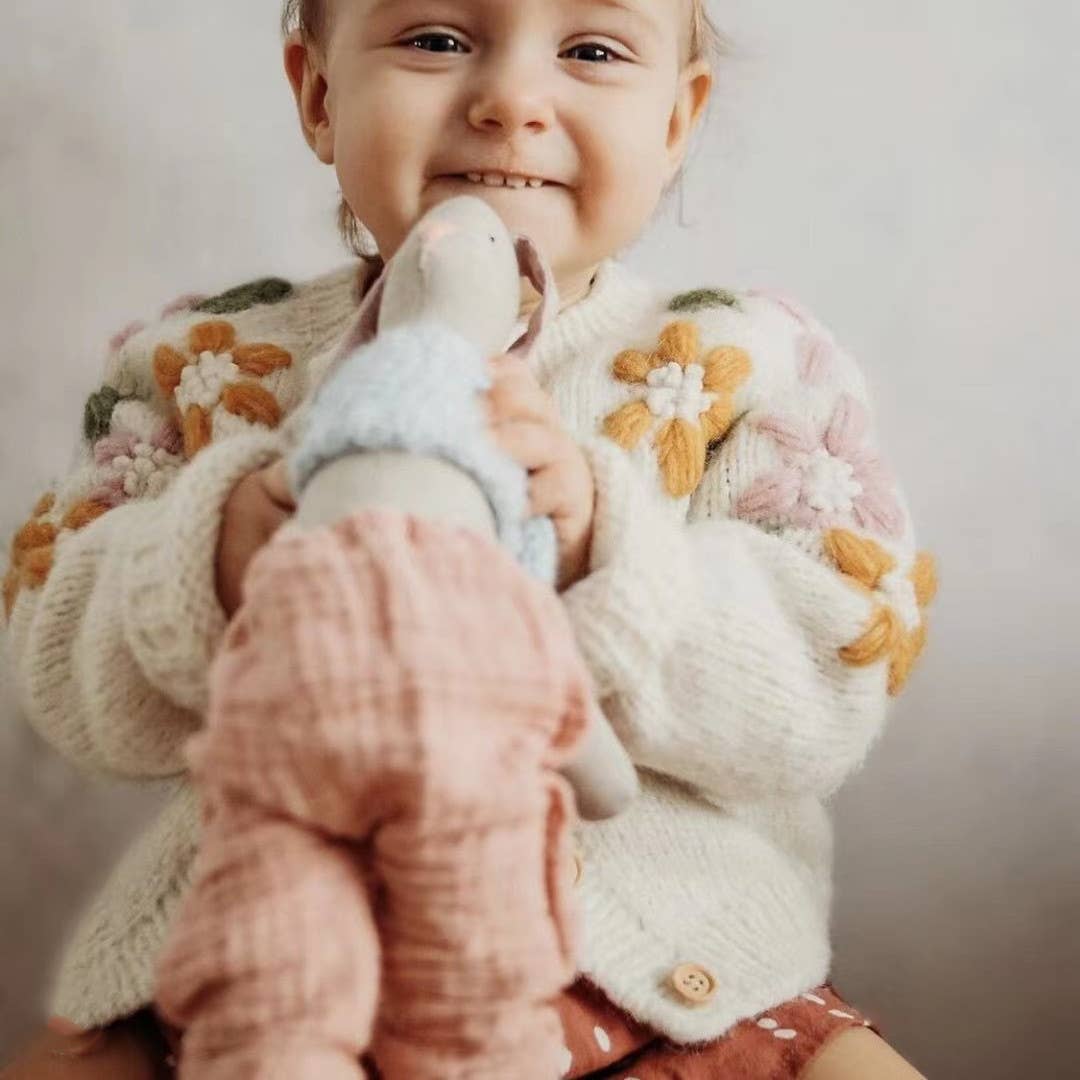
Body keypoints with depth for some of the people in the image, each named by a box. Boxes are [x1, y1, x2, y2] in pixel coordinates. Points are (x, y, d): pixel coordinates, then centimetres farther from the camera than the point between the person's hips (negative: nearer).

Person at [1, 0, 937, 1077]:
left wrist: (603, 550, -27)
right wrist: (214, 564, -23)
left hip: (657, 969, 0)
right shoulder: (214, 361, 4)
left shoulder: (744, 364, 0)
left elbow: (837, 681, -10)